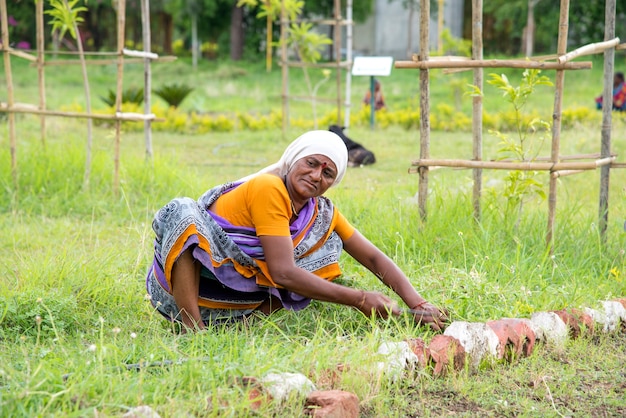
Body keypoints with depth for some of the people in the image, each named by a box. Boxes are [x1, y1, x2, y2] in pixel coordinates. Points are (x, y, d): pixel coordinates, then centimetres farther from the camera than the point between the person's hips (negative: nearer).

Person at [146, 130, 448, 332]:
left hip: (235, 300, 7)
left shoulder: (321, 212, 3)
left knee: (328, 243, -1)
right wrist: (359, 300, -27)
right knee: (182, 209, -35)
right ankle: (191, 326, -34)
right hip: (188, 279, -7)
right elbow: (284, 272, -27)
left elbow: (373, 258, 1)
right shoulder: (269, 188, -21)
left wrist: (419, 305, -13)